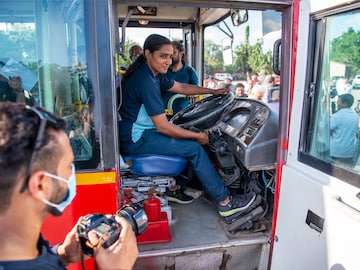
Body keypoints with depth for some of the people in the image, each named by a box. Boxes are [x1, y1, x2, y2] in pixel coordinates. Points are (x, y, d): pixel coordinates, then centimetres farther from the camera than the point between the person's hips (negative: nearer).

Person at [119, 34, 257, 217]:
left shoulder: (154, 74, 6)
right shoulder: (145, 82, -24)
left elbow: (181, 88, 20)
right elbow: (163, 127, -25)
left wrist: (213, 91, 18)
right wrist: (198, 136, -15)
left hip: (140, 131, 10)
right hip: (135, 140, -10)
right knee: (194, 149, -12)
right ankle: (225, 203, -3)